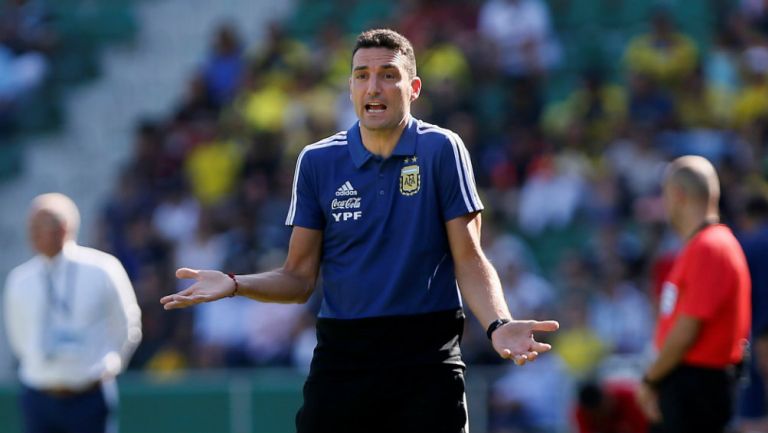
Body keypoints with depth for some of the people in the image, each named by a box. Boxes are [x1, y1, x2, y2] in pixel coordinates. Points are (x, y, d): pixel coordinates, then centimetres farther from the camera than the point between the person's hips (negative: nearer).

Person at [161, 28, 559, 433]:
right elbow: (299, 279, 9)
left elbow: (468, 260, -3)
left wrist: (498, 324, -20)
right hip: (341, 357, 2)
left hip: (427, 356, -2)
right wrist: (233, 284, -9)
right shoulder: (317, 161, 6)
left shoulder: (441, 150, -2)